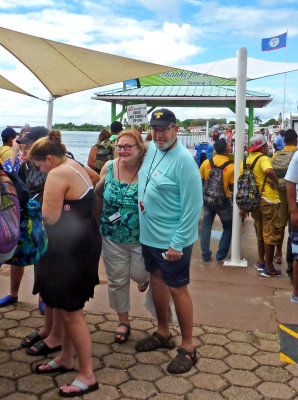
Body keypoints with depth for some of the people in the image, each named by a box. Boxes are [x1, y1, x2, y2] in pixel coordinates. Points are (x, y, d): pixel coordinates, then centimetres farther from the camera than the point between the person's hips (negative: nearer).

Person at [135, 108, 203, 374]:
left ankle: (188, 348, 19)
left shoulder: (183, 160, -22)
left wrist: (177, 243, -21)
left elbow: (193, 206, -22)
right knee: (156, 279, 19)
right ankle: (163, 333, 39)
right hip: (149, 234, 8)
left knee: (177, 289, 2)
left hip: (172, 240, -8)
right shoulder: (152, 149, 3)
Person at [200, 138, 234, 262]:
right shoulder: (231, 166, -13)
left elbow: (200, 181, 3)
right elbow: (232, 187, -6)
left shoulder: (206, 163, -6)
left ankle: (206, 255, 19)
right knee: (228, 228, 16)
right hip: (223, 200, -2)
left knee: (206, 226, 16)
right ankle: (221, 256, 13)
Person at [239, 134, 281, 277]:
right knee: (271, 235, 4)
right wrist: (276, 183, -17)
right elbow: (269, 171, -38)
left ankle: (260, 262, 32)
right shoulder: (263, 159, -14)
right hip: (269, 201, -7)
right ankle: (269, 269, 10)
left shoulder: (245, 161, 7)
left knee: (260, 233, 22)